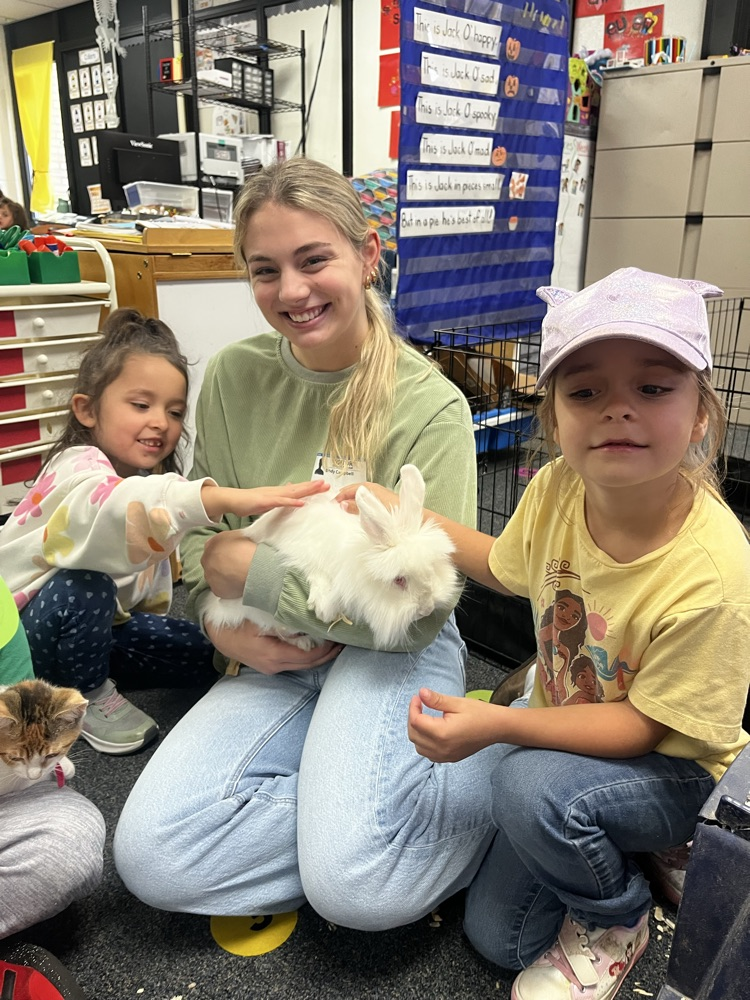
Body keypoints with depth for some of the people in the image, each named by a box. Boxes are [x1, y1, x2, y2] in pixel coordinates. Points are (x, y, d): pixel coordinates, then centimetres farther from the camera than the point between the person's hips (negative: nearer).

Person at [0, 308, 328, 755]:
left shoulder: (151, 475, -1)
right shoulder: (80, 470, -29)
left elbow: (154, 551, 7)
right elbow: (117, 504, -54)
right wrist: (223, 498, -68)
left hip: (102, 619, 7)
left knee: (203, 654, -4)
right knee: (84, 587, -38)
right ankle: (87, 694, -10)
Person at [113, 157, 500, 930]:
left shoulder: (431, 406, -15)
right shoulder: (233, 378, -2)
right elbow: (200, 531, 6)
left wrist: (246, 568, -16)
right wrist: (219, 620, -15)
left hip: (391, 654, -4)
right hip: (276, 658, 4)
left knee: (356, 888, -25)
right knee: (150, 858, -13)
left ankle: (490, 776, 2)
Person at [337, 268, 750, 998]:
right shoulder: (557, 488, -20)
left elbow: (644, 725, -24)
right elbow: (506, 567, 3)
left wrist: (497, 726, -34)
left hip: (668, 768, -4)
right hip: (566, 723, 5)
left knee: (531, 786, -36)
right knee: (495, 935, 9)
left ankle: (616, 922, -2)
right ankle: (616, 848, 33)